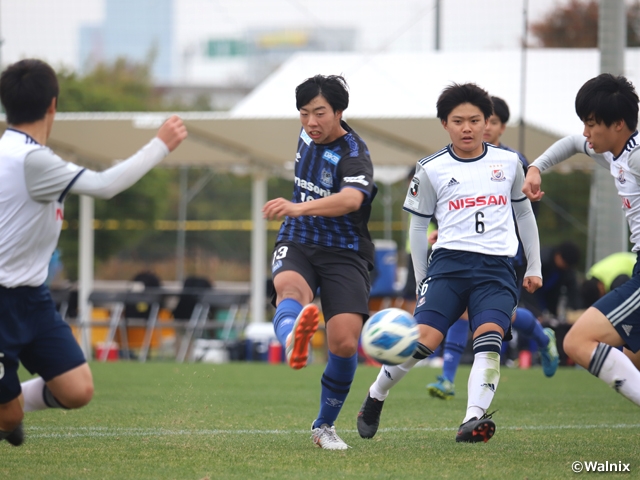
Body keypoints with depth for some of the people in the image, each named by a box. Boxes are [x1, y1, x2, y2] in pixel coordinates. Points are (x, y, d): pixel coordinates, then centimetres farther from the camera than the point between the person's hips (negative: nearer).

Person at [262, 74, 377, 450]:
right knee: (290, 287, -34)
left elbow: (351, 199, -40)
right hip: (297, 243, 4)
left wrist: (300, 207, -55)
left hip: (344, 253, -4)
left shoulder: (354, 155, -16)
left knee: (345, 342, -17)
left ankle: (325, 426, 8)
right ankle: (293, 339, -72)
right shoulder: (309, 135, 6)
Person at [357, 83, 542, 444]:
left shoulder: (509, 162, 11)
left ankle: (473, 420, -35)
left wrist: (535, 267, 23)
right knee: (424, 339, -17)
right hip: (450, 262, -1)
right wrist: (421, 280, 14)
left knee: (489, 337, -24)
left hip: (498, 268, 1)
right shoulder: (432, 170, 6)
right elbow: (418, 225, 15)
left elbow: (524, 213, 24)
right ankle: (376, 396, 7)